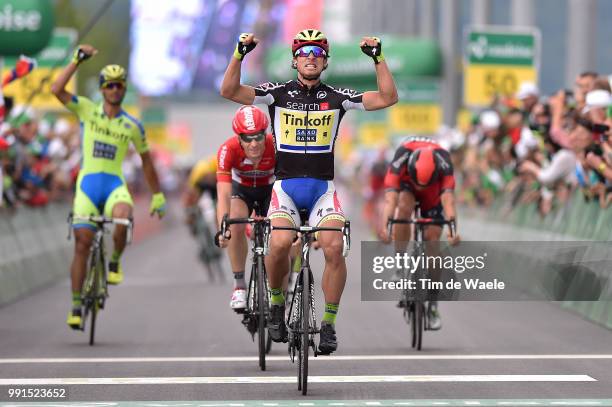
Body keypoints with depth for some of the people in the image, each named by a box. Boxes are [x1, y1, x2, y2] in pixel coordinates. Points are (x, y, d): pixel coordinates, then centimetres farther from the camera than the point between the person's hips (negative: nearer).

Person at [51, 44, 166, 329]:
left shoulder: (132, 126, 7)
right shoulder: (86, 110, 4)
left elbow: (146, 160, 18)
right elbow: (56, 89, -10)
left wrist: (157, 195, 18)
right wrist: (77, 60, -12)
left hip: (115, 184, 0)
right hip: (87, 182, 0)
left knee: (122, 221, -34)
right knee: (82, 243, -5)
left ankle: (115, 261, -3)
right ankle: (76, 306, 3)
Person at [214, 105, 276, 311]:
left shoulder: (276, 146, -34)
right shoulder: (229, 149, -35)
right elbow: (223, 195, -41)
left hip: (271, 190, 1)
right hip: (241, 190, 0)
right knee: (236, 225, -28)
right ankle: (239, 285, -15)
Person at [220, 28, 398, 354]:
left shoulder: (336, 98, 5)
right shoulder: (278, 94, 4)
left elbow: (387, 98, -2)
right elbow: (229, 91, -7)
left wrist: (378, 57, -10)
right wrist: (240, 54, -18)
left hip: (322, 188, 1)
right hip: (286, 184, -1)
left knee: (334, 247, -23)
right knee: (280, 244, -28)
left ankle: (329, 324, -8)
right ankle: (277, 305, 0)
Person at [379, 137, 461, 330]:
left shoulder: (443, 163, -41)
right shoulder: (400, 161, -41)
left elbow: (448, 198, -51)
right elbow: (390, 197, -50)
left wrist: (453, 228, -65)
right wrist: (384, 226, -65)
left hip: (433, 193, 0)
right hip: (405, 186, 0)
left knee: (432, 241, -9)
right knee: (404, 207, -35)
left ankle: (433, 306, -1)